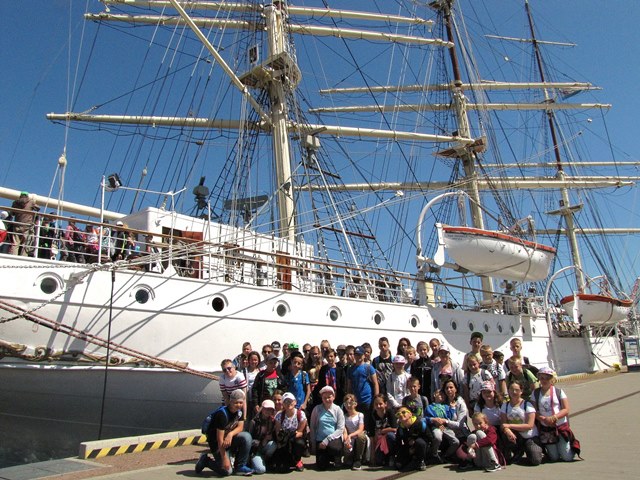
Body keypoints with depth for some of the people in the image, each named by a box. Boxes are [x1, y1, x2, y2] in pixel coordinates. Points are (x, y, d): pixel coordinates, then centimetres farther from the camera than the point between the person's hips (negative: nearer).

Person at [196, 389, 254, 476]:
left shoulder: (239, 411, -6)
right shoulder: (222, 413, -27)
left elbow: (240, 427, -7)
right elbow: (220, 438, -26)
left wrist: (230, 434, -29)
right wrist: (224, 458, -24)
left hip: (229, 439, 6)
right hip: (217, 443, -6)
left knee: (247, 436, -20)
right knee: (227, 471, -13)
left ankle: (240, 467, -8)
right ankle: (205, 460, 10)